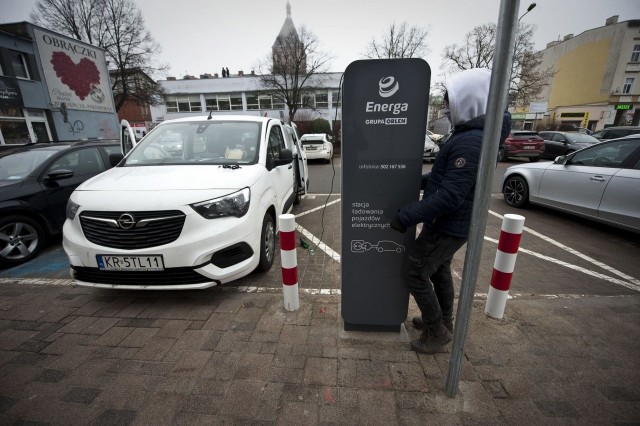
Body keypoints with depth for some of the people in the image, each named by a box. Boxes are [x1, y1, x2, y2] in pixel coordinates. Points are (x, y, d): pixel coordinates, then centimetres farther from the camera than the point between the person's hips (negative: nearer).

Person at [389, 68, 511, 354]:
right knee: (439, 271, 21)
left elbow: (450, 196, -30)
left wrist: (406, 216, -28)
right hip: (449, 223, 10)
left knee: (414, 273, 1)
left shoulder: (471, 142, -25)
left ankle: (437, 331, 19)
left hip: (448, 226, -10)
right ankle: (443, 322, 40)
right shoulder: (469, 134, 9)